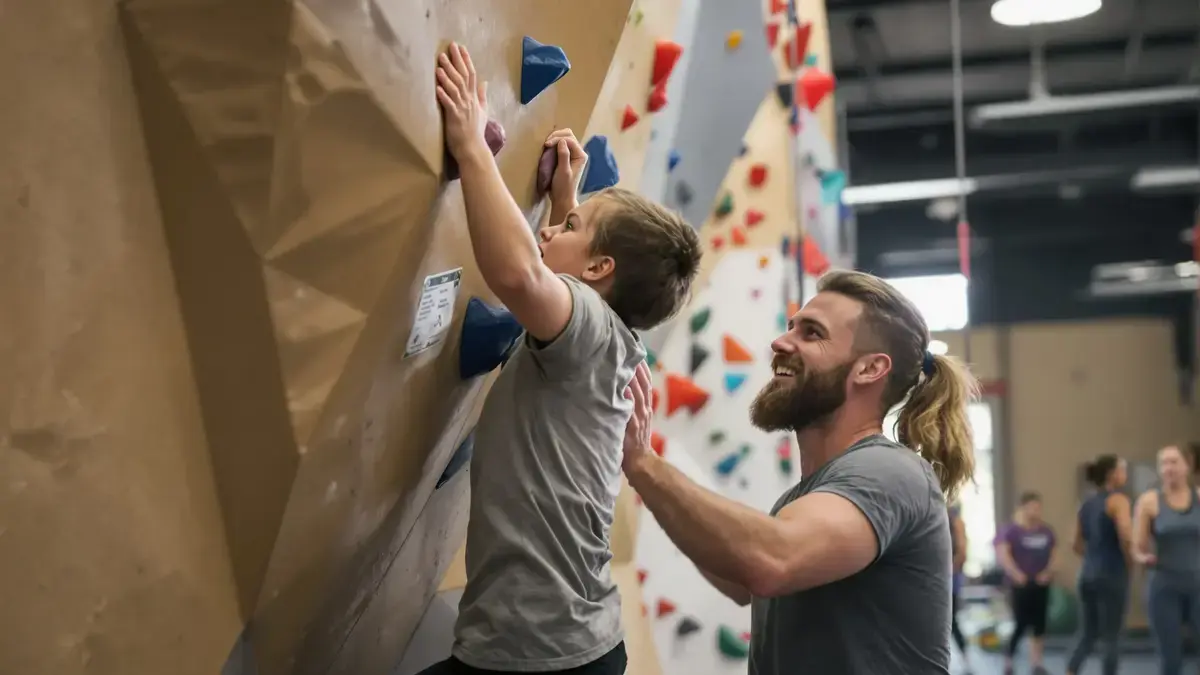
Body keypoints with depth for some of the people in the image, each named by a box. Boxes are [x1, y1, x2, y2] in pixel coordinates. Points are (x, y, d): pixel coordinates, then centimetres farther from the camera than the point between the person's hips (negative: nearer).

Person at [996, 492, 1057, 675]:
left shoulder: (1046, 531, 9)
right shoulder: (1011, 530, -8)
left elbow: (1054, 553, 14)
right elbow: (1002, 553, -16)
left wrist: (1049, 572, -1)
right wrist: (1016, 574, -22)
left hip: (1041, 584, 5)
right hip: (1021, 585, -5)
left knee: (1039, 624, 6)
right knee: (1021, 624, -6)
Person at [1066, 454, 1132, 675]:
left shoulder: (1087, 504, 14)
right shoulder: (1117, 500, -9)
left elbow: (1078, 545, 18)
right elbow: (1126, 537, -24)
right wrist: (1129, 560, -8)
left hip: (1088, 574, 7)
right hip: (1112, 575, -7)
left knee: (1088, 634, 14)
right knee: (1111, 636, 2)